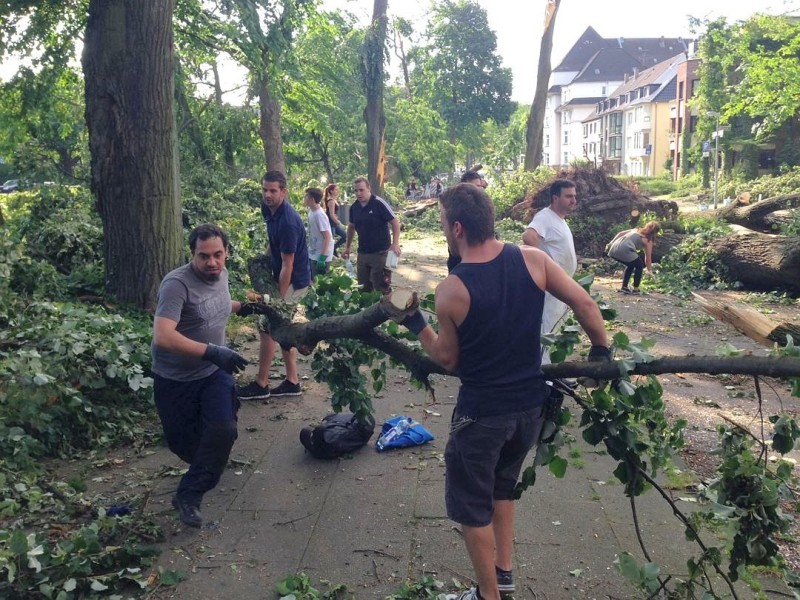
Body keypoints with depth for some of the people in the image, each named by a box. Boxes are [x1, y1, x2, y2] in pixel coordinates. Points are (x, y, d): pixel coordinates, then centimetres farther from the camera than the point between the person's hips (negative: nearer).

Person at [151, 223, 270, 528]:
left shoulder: (221, 274, -3)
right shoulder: (177, 284, -27)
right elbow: (163, 336, -38)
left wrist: (241, 307, 4)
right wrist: (212, 351, -43)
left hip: (214, 372, 5)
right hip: (175, 379, -5)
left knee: (224, 430, -12)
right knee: (181, 440, 10)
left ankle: (189, 496, 3)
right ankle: (206, 469, 45)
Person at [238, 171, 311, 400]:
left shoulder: (288, 222, -27)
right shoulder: (268, 208, 0)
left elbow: (287, 265, -25)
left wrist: (279, 299, -23)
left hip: (293, 281, -9)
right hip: (282, 277, 9)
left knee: (267, 326, -4)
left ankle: (261, 385, 7)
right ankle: (292, 382, 20)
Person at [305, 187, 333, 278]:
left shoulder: (319, 215, -21)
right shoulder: (311, 211, 5)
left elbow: (327, 237, -22)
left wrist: (322, 257, -24)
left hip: (321, 256, -9)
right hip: (312, 254, 9)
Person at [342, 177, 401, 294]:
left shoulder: (379, 203, -14)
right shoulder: (354, 207, 3)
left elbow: (395, 222, -12)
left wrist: (395, 244, -22)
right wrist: (348, 247, 20)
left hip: (380, 252, -6)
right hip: (362, 253, 6)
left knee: (381, 287, 0)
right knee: (364, 287, 14)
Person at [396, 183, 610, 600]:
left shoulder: (451, 290, -20)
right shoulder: (531, 260, -10)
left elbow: (448, 360, -7)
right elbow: (585, 306, -5)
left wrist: (416, 324, 6)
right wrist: (601, 351, 11)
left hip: (482, 412, -5)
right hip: (531, 405, 6)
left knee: (472, 506, 16)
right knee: (502, 485, 30)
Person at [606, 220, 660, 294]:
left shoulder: (636, 230, 27)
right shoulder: (648, 241, 12)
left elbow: (620, 234, 19)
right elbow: (648, 258, 16)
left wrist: (611, 243, 19)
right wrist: (648, 270, 29)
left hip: (613, 250, 6)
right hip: (625, 251, -6)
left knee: (631, 265, 30)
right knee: (639, 265, 18)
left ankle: (624, 287, 28)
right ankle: (635, 289, 17)